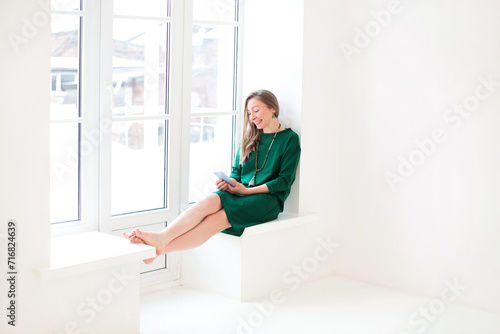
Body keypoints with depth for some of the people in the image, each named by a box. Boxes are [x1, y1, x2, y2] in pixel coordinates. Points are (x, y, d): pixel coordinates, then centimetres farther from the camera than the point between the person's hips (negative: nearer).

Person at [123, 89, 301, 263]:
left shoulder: (290, 139, 2)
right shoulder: (250, 139, 21)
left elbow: (284, 181, -4)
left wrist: (248, 190, -12)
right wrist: (229, 183, -4)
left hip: (268, 199, -5)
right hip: (241, 193, 5)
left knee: (218, 218, -31)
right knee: (209, 201, -30)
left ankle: (160, 249, -46)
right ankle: (162, 237, -48)